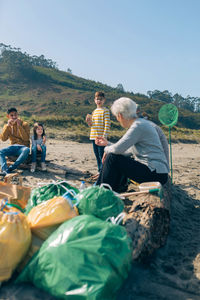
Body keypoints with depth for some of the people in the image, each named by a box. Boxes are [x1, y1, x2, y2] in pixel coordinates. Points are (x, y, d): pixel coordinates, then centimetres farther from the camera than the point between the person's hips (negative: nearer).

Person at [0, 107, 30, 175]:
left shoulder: (24, 124, 0)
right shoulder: (7, 126, 10)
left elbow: (26, 138, -12)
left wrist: (19, 126, -17)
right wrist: (8, 126, -12)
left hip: (23, 147, -3)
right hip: (13, 147, 3)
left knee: (27, 150, -38)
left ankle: (10, 169, -36)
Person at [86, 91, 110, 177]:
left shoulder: (105, 110, -6)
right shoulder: (94, 111, 17)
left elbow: (107, 125, -11)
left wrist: (104, 136, -18)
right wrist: (89, 121, 0)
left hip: (101, 137, -7)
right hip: (93, 137, 7)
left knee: (102, 156, -6)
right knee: (97, 156, 13)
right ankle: (99, 171, 23)